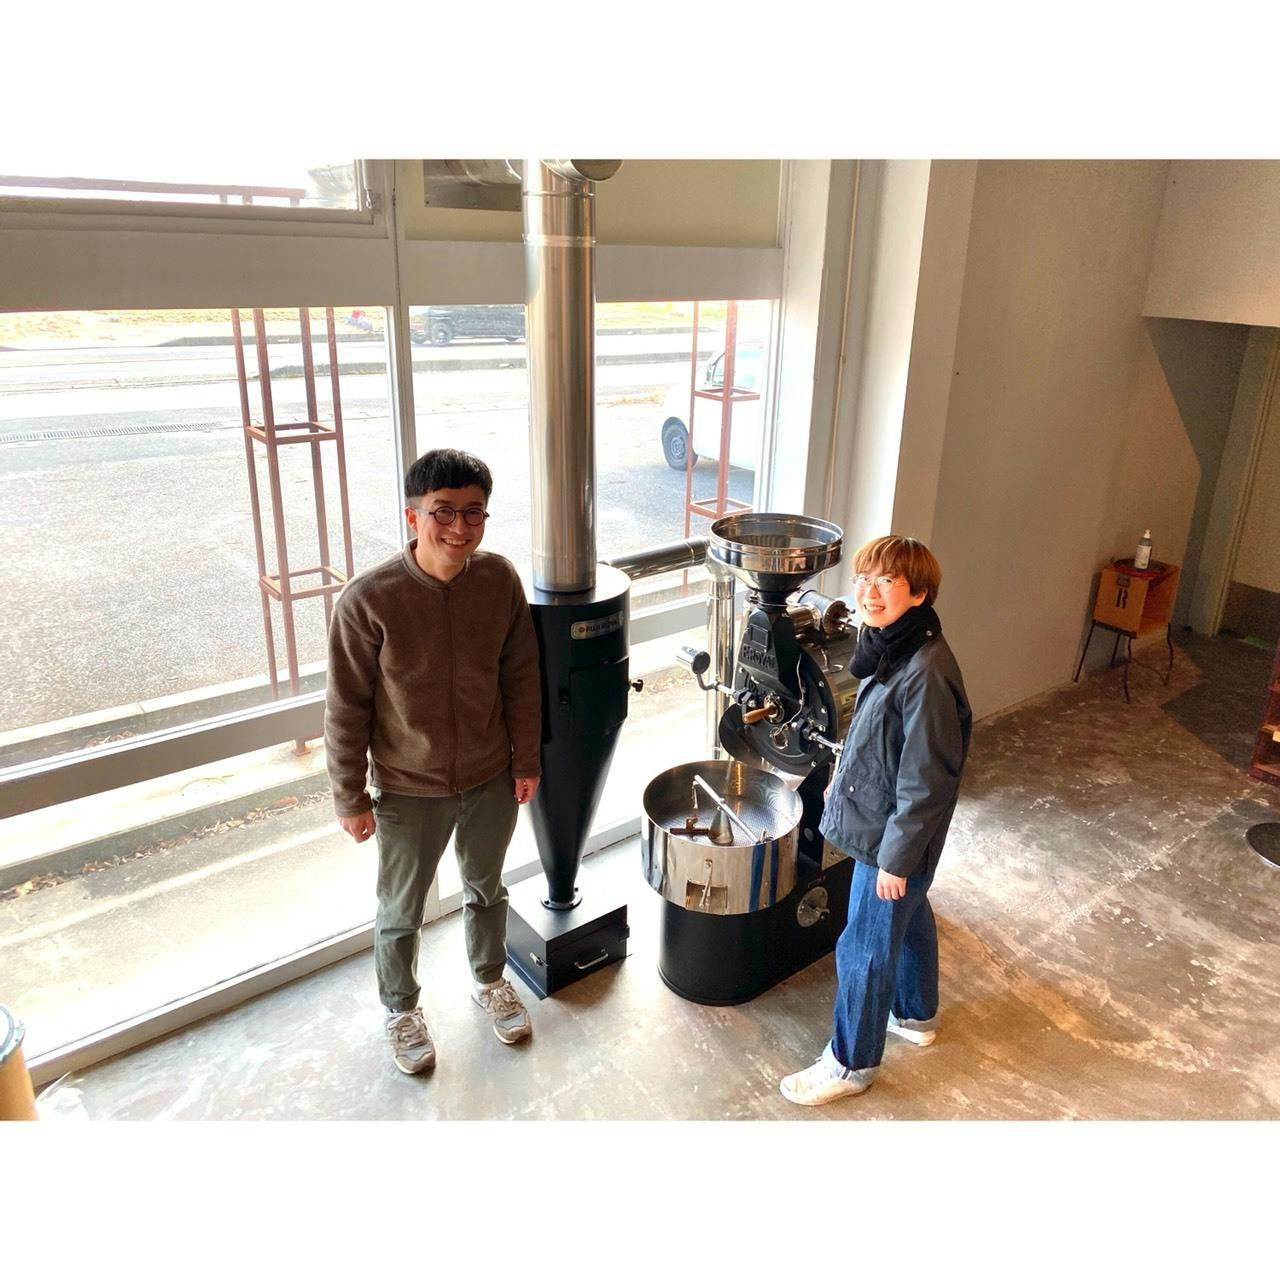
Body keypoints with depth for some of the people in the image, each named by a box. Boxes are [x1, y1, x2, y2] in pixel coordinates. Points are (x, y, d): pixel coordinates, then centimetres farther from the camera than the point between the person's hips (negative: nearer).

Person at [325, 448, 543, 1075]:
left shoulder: (500, 580, -13)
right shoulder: (368, 599, -23)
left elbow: (520, 677, 0)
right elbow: (346, 708, -14)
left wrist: (526, 759, 5)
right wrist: (350, 798, -8)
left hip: (491, 781, 3)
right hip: (409, 793, -3)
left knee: (486, 889, 26)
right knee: (401, 913, 19)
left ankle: (489, 980, 53)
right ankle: (402, 1009, 47)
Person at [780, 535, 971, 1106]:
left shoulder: (925, 673, -32)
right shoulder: (889, 647, -3)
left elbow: (926, 780, -27)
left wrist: (896, 857, -20)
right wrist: (845, 777, 20)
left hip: (893, 837, -9)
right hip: (881, 822, 9)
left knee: (865, 950, 8)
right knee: (909, 919, 28)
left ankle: (851, 1063, 29)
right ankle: (916, 1014, 52)